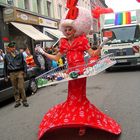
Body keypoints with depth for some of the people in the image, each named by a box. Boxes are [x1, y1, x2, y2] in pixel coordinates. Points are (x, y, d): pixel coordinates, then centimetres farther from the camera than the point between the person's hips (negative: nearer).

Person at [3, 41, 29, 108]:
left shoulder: (20, 54, 5)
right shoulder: (6, 56, 8)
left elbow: (24, 63, 8)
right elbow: (5, 66, 12)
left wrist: (25, 71, 0)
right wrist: (5, 76, 11)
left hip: (20, 72, -2)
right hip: (12, 73, 2)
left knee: (21, 87, -4)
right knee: (15, 88, 7)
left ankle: (24, 101, 7)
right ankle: (17, 101, 17)